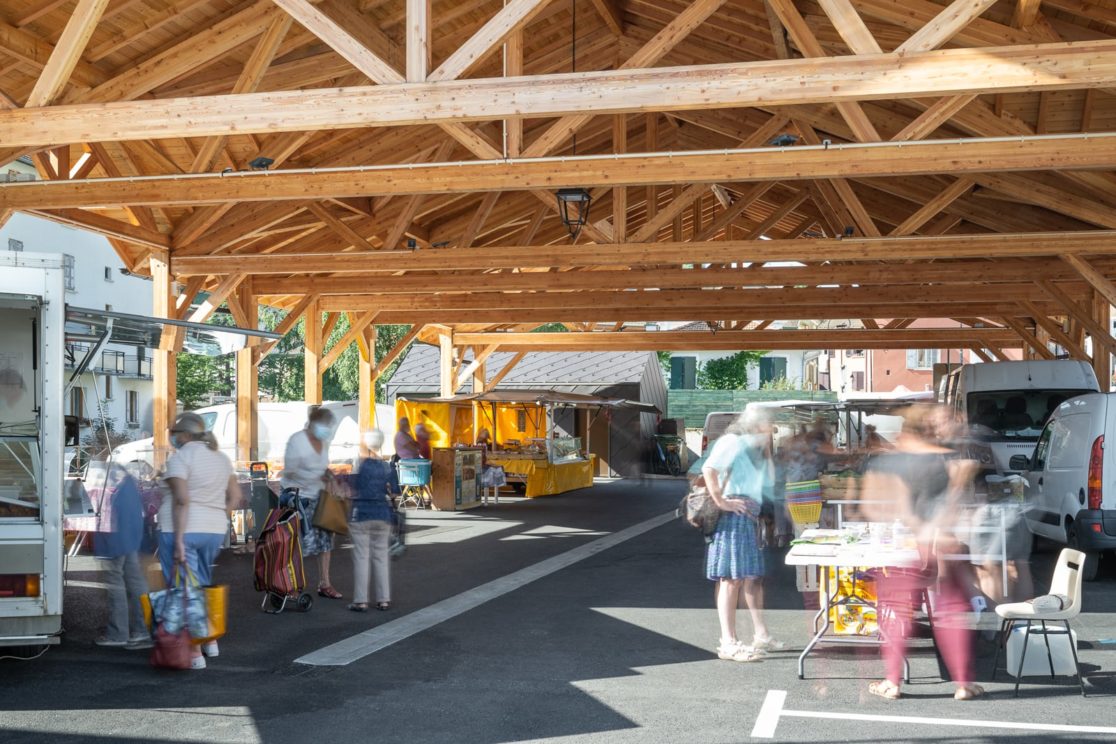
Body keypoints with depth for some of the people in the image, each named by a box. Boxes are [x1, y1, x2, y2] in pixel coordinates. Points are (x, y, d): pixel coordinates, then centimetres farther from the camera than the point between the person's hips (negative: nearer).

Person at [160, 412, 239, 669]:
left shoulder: (180, 457, -9)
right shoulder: (221, 457, 12)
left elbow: (182, 499, -19)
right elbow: (235, 495, 13)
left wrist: (179, 540, -19)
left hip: (183, 529, -7)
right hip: (215, 530, 7)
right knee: (203, 584, 23)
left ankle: (195, 653, 0)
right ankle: (210, 640, 29)